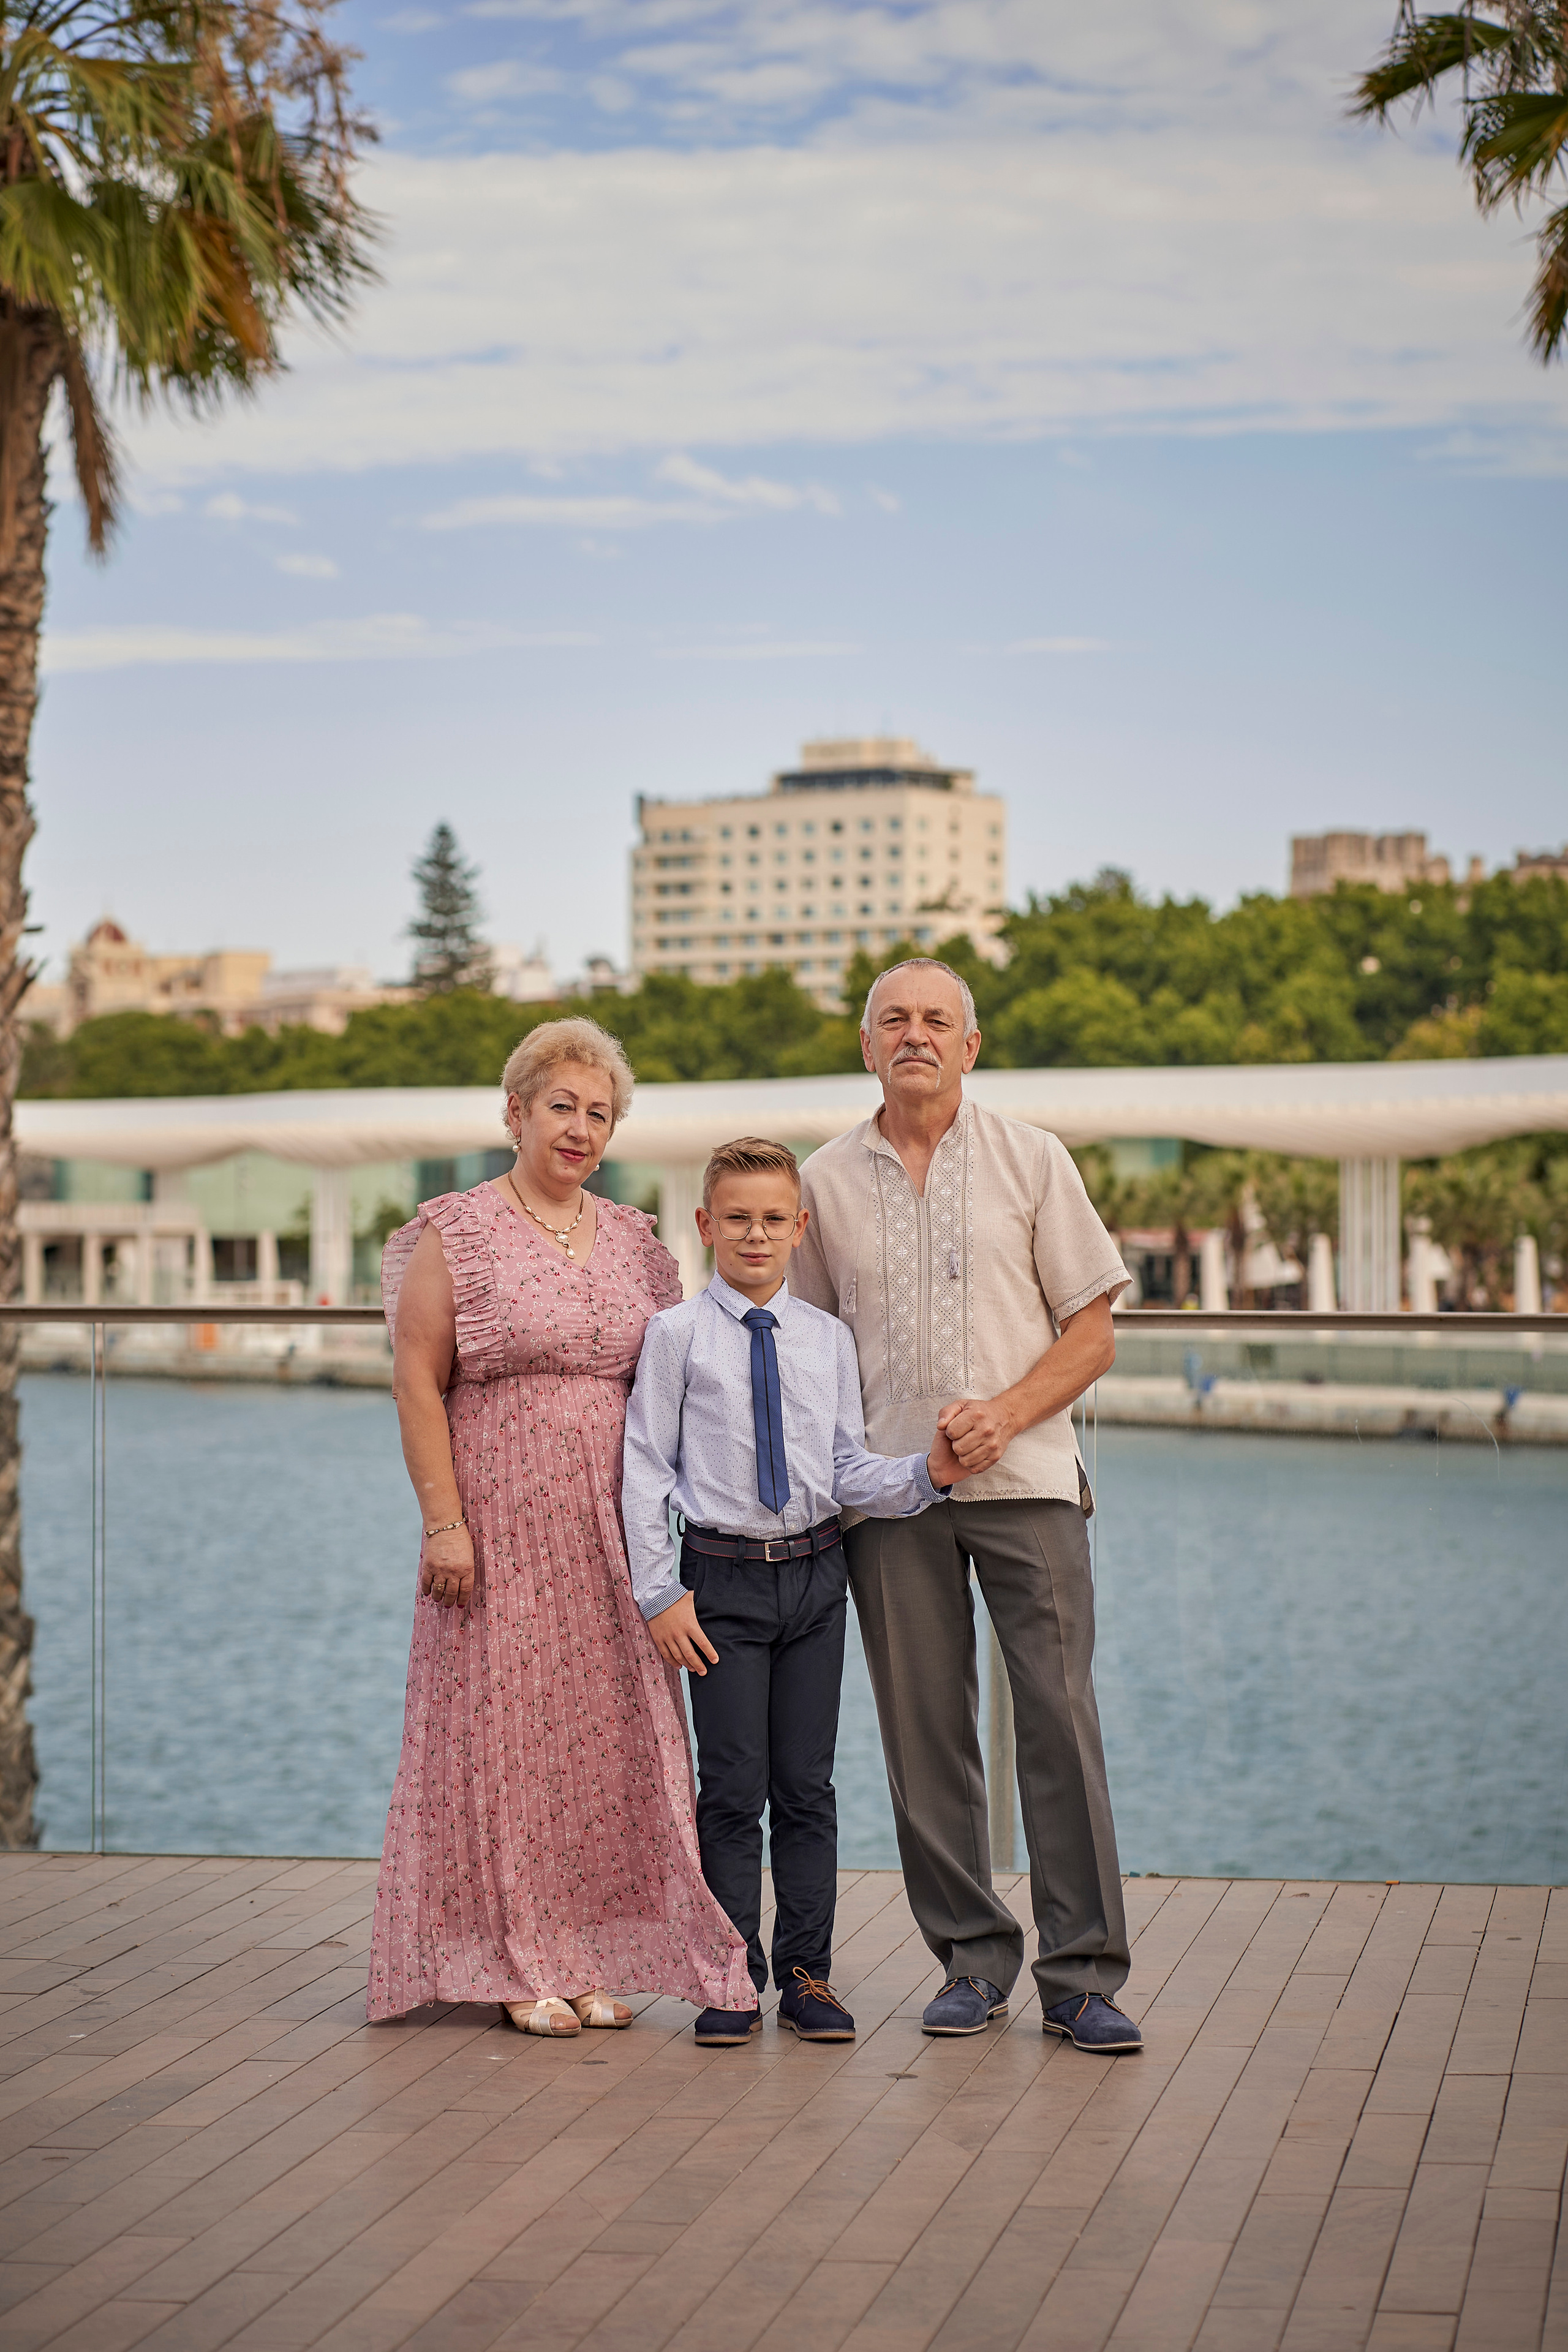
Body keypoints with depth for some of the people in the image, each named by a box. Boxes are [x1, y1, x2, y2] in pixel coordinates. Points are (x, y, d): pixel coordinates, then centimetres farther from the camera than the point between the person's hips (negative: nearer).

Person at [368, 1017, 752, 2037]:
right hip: (501, 1513, -5)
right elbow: (417, 1381, -7)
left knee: (609, 1728, 4)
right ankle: (518, 1964, 9)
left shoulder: (634, 1240, 12)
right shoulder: (455, 1233, -3)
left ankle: (596, 1953, 14)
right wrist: (443, 1520, -14)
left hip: (612, 1525, 5)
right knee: (504, 1724, -1)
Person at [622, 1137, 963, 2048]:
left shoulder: (829, 1340, 6)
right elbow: (645, 1469, -3)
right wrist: (660, 1594, -8)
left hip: (815, 1573, 3)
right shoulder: (677, 1335, -2)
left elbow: (849, 1471, 6)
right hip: (722, 1578, -3)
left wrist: (926, 1473, -13)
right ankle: (734, 1978, 12)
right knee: (734, 1789, 1)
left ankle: (808, 1974, 17)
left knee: (807, 1785, 7)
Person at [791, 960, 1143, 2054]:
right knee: (924, 1729, 3)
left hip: (1025, 1478, -2)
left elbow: (1093, 1332, 3)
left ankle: (1083, 1974, 0)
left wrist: (1006, 1413, -12)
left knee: (1060, 1716, -6)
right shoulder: (825, 1181, 9)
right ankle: (973, 1957, 15)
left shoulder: (1032, 1161, 5)